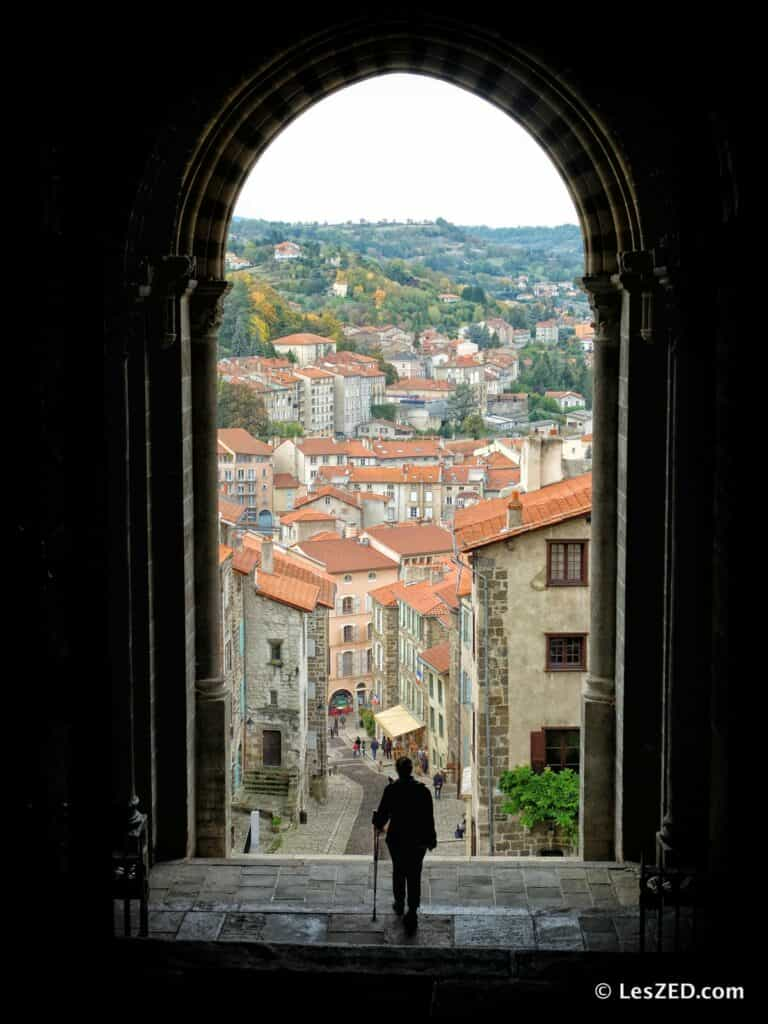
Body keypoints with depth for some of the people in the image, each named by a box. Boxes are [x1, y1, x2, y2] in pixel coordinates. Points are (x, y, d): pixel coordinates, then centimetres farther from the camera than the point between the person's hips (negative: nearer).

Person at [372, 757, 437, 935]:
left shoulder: (391, 790, -12)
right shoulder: (423, 790, -9)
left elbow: (382, 813, -5)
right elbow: (429, 818, -4)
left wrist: (379, 825, 18)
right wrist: (431, 840, 8)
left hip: (396, 840, 0)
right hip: (418, 841, 0)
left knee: (398, 872, 22)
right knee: (414, 876, 5)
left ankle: (399, 904, 37)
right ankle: (412, 912, -4)